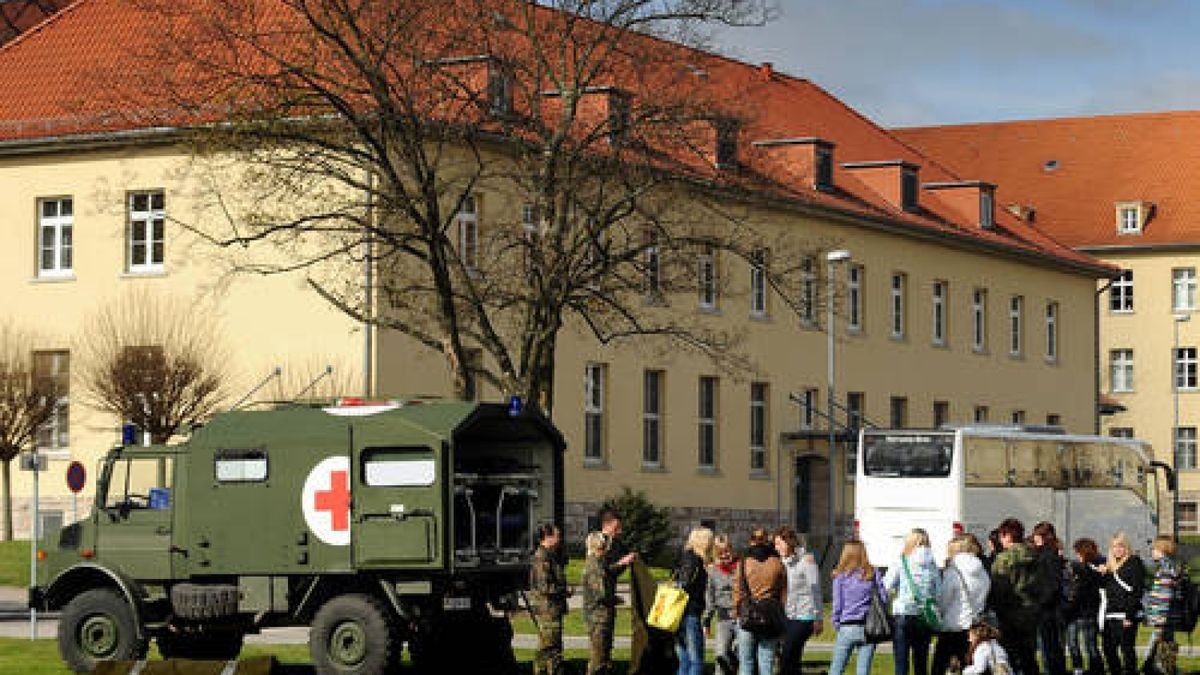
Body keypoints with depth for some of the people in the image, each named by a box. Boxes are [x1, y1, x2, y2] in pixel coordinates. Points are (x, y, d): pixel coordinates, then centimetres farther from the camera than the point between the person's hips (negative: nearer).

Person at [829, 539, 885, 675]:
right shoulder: (873, 573, 2)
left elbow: (837, 605, -2)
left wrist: (836, 626, 9)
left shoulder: (840, 576, -2)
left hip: (847, 628, -2)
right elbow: (884, 598, 1)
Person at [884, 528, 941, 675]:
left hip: (903, 615, -3)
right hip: (925, 617, 4)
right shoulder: (932, 563, 5)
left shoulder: (902, 561, -4)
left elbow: (887, 585, -4)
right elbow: (939, 591, 4)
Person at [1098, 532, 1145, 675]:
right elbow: (1103, 589, 20)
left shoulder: (1134, 563, -4)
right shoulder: (1110, 565, 19)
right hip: (1110, 616, 8)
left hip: (1126, 615, -8)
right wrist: (1102, 574, 2)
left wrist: (1130, 616, -18)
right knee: (1109, 648, 10)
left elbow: (1136, 590, -12)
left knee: (1126, 648, -8)